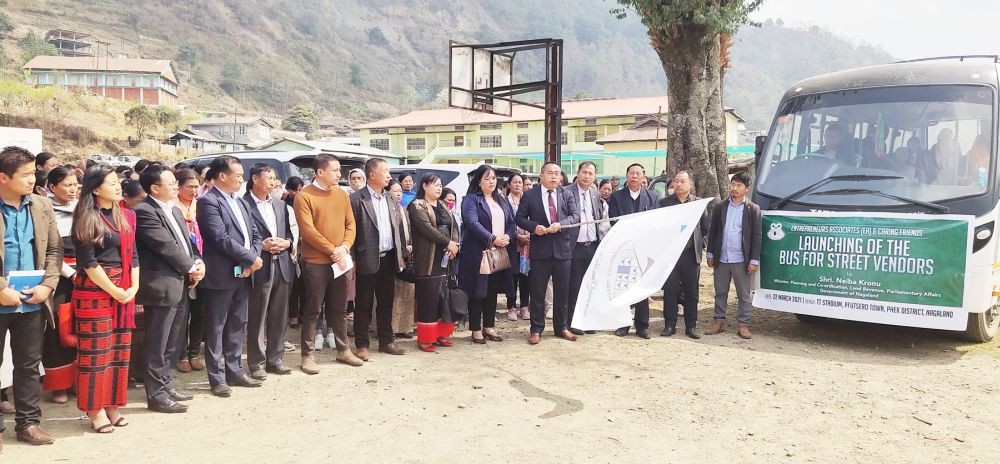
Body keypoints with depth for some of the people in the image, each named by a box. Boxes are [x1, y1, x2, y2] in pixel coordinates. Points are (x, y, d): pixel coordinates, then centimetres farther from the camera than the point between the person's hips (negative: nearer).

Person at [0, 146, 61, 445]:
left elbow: (54, 250, 8)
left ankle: (28, 422, 23)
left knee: (29, 365, 13)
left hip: (33, 302, 4)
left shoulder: (42, 206, 5)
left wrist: (47, 285, -5)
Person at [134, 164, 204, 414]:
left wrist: (198, 262, -1)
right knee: (157, 345, 0)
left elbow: (187, 241, 18)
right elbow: (166, 246, -18)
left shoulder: (175, 210, 16)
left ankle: (166, 385, 28)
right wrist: (191, 268, -9)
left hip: (181, 285, 9)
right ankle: (156, 394, 9)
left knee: (171, 344, 17)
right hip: (161, 287, -9)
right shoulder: (144, 211, -13)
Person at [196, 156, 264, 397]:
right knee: (216, 328, 3)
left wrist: (252, 261, -4)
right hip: (220, 275, -8)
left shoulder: (241, 202, 15)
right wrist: (251, 258, -14)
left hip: (243, 274, 8)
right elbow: (221, 238, -19)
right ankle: (216, 378, 11)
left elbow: (255, 234, 13)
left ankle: (234, 371, 25)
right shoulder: (208, 202, -10)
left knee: (238, 325, 15)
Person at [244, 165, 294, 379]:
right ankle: (257, 363, 12)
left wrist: (286, 243, -3)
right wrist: (261, 246, -18)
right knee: (257, 319, 3)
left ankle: (275, 358, 23)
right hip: (260, 267, -6)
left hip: (282, 266, 6)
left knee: (279, 317, 12)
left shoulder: (280, 205, 15)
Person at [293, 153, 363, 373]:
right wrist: (333, 250, -15)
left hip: (340, 261, 5)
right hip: (315, 262, -5)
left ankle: (343, 350, 25)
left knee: (340, 309, 14)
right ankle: (308, 356, 10)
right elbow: (308, 231, -14)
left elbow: (350, 225, 9)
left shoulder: (342, 195, 10)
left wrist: (344, 247, -9)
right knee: (312, 311, 2)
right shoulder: (304, 196, -8)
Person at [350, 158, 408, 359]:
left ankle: (386, 341, 25)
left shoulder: (391, 200, 11)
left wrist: (401, 254, 12)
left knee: (386, 302, 14)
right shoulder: (356, 198, -7)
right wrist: (352, 260, -12)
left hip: (389, 258, 6)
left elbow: (399, 228, 15)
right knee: (364, 304, 4)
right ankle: (362, 345, 13)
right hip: (367, 260, -6)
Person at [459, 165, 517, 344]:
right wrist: (492, 239, -23)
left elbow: (511, 222, 12)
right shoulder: (471, 200, -4)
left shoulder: (502, 200, 18)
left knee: (493, 291, 12)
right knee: (477, 292, 0)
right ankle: (476, 330, 8)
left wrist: (508, 237, -9)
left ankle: (489, 327, 21)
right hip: (478, 254, -6)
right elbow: (472, 222, -17)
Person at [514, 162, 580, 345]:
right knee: (538, 292, 4)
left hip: (563, 249, 2)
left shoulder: (567, 195, 6)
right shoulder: (530, 195, 1)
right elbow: (519, 218, 2)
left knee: (562, 291, 11)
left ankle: (561, 327, 24)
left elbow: (575, 216, -2)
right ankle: (536, 329, 15)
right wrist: (534, 227, -15)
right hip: (540, 249, -2)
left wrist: (560, 224, -20)